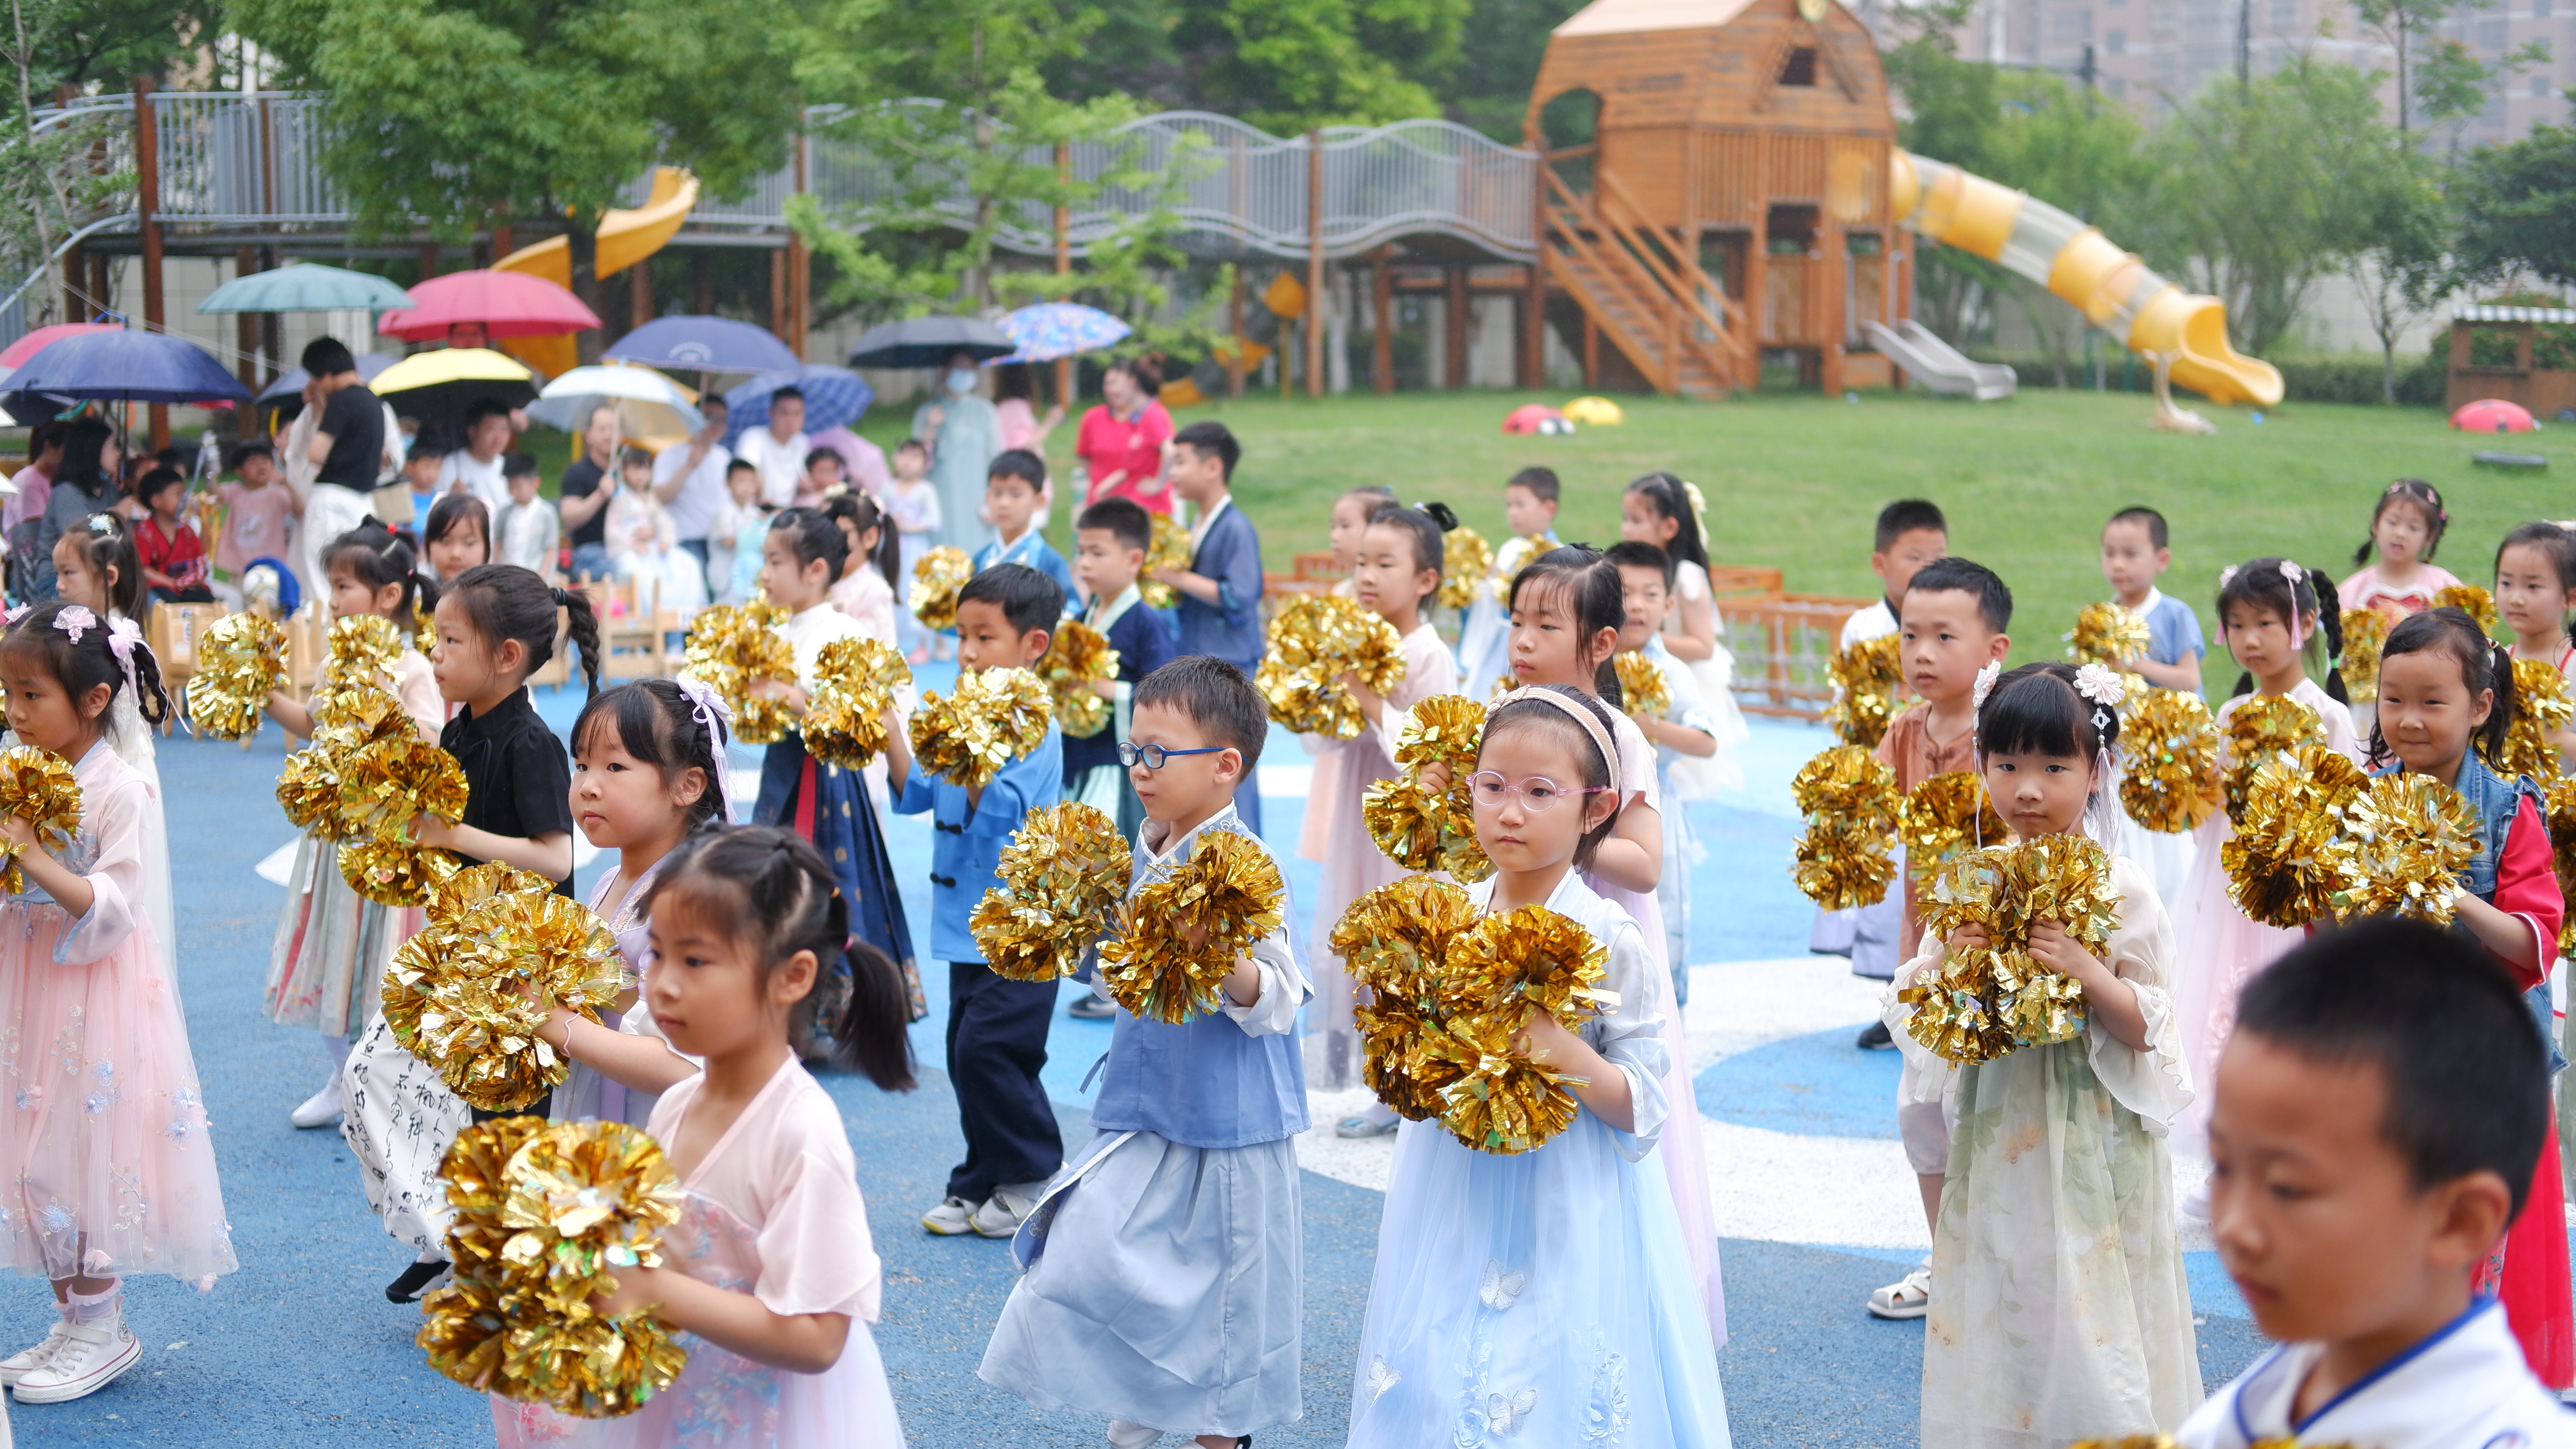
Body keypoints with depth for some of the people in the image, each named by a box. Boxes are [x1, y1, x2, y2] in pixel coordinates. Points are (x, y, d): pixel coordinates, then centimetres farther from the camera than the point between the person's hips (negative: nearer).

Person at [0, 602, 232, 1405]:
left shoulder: (119, 791, -14)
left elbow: (113, 910, -19)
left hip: (96, 993, -7)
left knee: (87, 1149, -2)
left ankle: (103, 1329, 10)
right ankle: (72, 1320, 22)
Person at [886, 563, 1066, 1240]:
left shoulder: (1034, 727, -14)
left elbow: (998, 814, -23)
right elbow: (915, 795, 14)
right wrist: (890, 733, 3)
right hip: (969, 922, 8)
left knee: (987, 1048, -11)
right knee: (966, 1054, 11)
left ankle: (1035, 1178, 6)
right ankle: (982, 1183, 22)